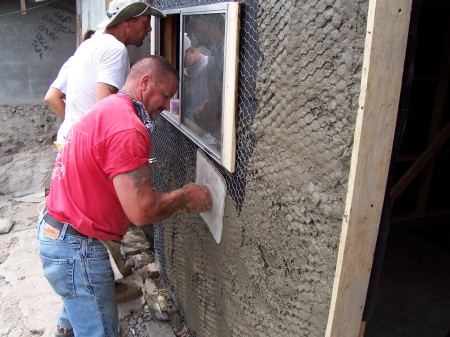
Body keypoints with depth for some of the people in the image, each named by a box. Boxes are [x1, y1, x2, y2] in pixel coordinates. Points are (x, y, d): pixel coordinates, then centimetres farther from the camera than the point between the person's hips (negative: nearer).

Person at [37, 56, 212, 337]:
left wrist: (173, 202, 6)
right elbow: (141, 212, -29)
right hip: (76, 248, -11)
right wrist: (184, 196, -13)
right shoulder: (127, 127, -25)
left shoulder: (107, 110, 8)